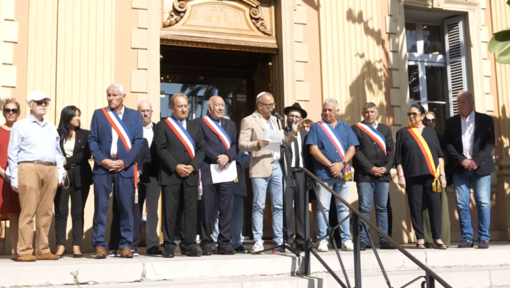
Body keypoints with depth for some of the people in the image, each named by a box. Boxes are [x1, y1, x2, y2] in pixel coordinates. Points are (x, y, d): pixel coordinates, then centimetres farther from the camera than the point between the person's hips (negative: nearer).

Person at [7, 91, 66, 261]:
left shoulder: (51, 127, 21)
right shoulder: (20, 125, 6)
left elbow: (58, 152, 21)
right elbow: (12, 153, 2)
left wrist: (61, 172, 11)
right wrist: (14, 178, -5)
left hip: (51, 170, 5)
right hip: (29, 168, -5)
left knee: (46, 212, 4)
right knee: (28, 211, -8)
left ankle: (42, 250, 10)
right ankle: (25, 251, -4)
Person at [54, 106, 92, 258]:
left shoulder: (85, 134, 8)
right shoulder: (57, 134, 4)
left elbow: (86, 154, -2)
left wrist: (68, 160, -9)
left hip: (80, 177, 1)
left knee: (78, 212, 2)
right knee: (60, 212, -1)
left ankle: (77, 246, 3)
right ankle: (61, 245, 3)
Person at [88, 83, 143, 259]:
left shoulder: (135, 116, 10)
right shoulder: (98, 114, 12)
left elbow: (138, 141, 2)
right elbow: (92, 140, 6)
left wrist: (124, 162, -9)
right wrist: (102, 160, -9)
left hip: (125, 167, 0)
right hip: (102, 166, 0)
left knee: (126, 207, 2)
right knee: (100, 207, -1)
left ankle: (126, 245, 9)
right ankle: (99, 245, 5)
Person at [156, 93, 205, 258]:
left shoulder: (195, 127, 17)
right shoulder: (163, 126, 6)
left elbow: (201, 149, 10)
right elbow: (161, 149, -4)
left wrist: (193, 166, -6)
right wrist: (176, 166, -13)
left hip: (191, 175, 3)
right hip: (170, 175, -3)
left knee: (191, 210, 2)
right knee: (169, 211, -2)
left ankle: (189, 246, 8)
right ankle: (169, 246, 4)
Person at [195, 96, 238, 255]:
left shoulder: (230, 124, 21)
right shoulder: (200, 122, 4)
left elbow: (235, 144, 11)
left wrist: (228, 156, -7)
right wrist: (217, 158, -11)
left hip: (227, 171, 4)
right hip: (207, 172, -4)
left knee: (226, 209, 2)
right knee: (207, 210, -2)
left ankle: (225, 243, 8)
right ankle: (206, 244, 6)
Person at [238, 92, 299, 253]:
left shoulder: (275, 120, 19)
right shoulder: (249, 121, 0)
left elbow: (284, 142, 19)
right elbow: (242, 145, -8)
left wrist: (293, 133, 2)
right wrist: (257, 144, -24)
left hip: (277, 166, 6)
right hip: (260, 167, -6)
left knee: (279, 205, 6)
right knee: (259, 205, -3)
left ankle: (279, 240, 11)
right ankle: (258, 241, 2)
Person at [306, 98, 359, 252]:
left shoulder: (345, 127, 13)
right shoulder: (316, 127, 5)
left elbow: (352, 148, 6)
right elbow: (313, 149, -4)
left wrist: (341, 164, -10)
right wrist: (330, 165, -10)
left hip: (344, 173, 3)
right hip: (323, 174, -2)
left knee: (343, 208, 5)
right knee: (323, 207, -2)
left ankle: (346, 239, 8)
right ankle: (323, 240, 1)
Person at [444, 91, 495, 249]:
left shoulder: (485, 120, 6)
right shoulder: (451, 122, 10)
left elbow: (490, 142, -1)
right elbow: (448, 144, 4)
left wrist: (477, 161, -12)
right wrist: (461, 160, -10)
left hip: (480, 167, -1)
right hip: (460, 168, 2)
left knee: (483, 203, -4)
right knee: (462, 204, -1)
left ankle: (484, 238, 2)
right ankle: (467, 238, 4)